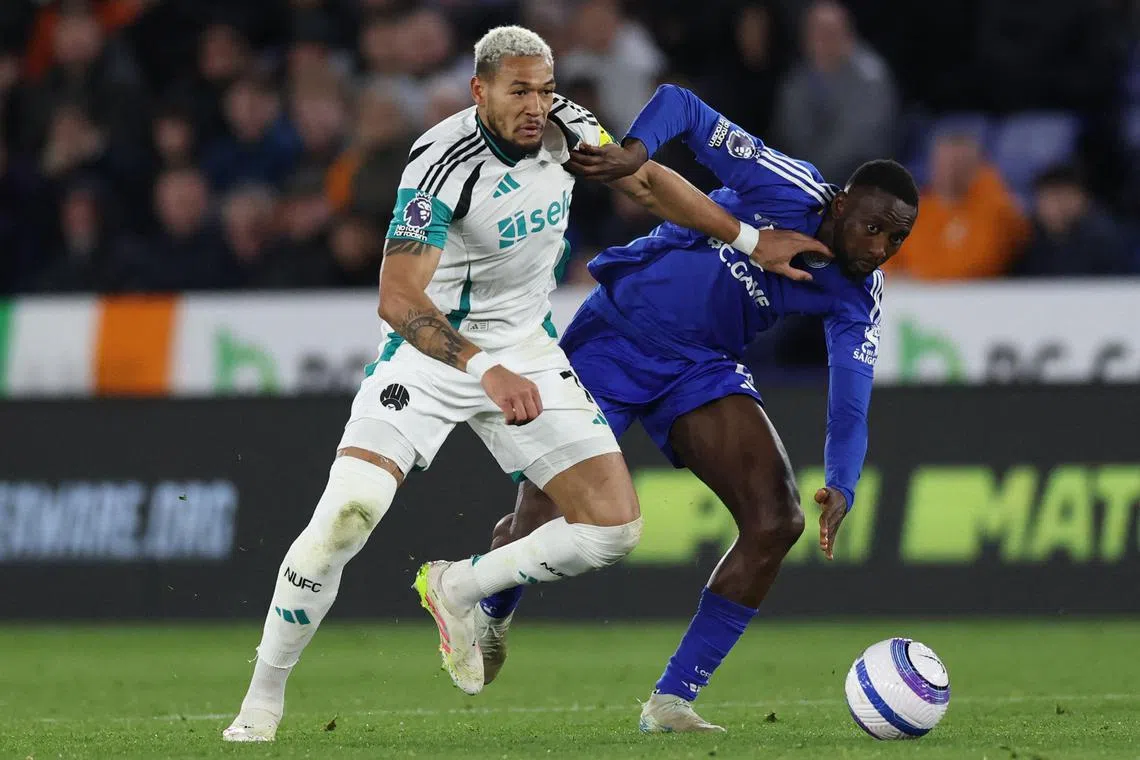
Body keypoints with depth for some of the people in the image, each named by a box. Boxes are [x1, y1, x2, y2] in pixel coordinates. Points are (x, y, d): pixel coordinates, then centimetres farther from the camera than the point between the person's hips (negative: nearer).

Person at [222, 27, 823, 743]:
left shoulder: (566, 127, -8)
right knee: (347, 514, -23)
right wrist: (485, 370, -48)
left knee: (614, 526, -6)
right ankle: (263, 700, -7)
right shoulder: (442, 163, -27)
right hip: (432, 349, -6)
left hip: (525, 351, 6)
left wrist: (749, 238, 14)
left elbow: (647, 180, 12)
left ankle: (456, 588, 17)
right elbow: (398, 298, -35)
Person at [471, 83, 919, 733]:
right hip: (615, 335, -5)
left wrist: (841, 489, -36)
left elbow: (850, 404, -18)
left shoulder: (856, 300, -8)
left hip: (704, 368, 5)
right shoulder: (787, 189, -22)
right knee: (543, 529, -8)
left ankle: (673, 699, -3)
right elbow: (681, 106, -19)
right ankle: (492, 612, 32)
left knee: (777, 521, -13)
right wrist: (635, 150, -39)